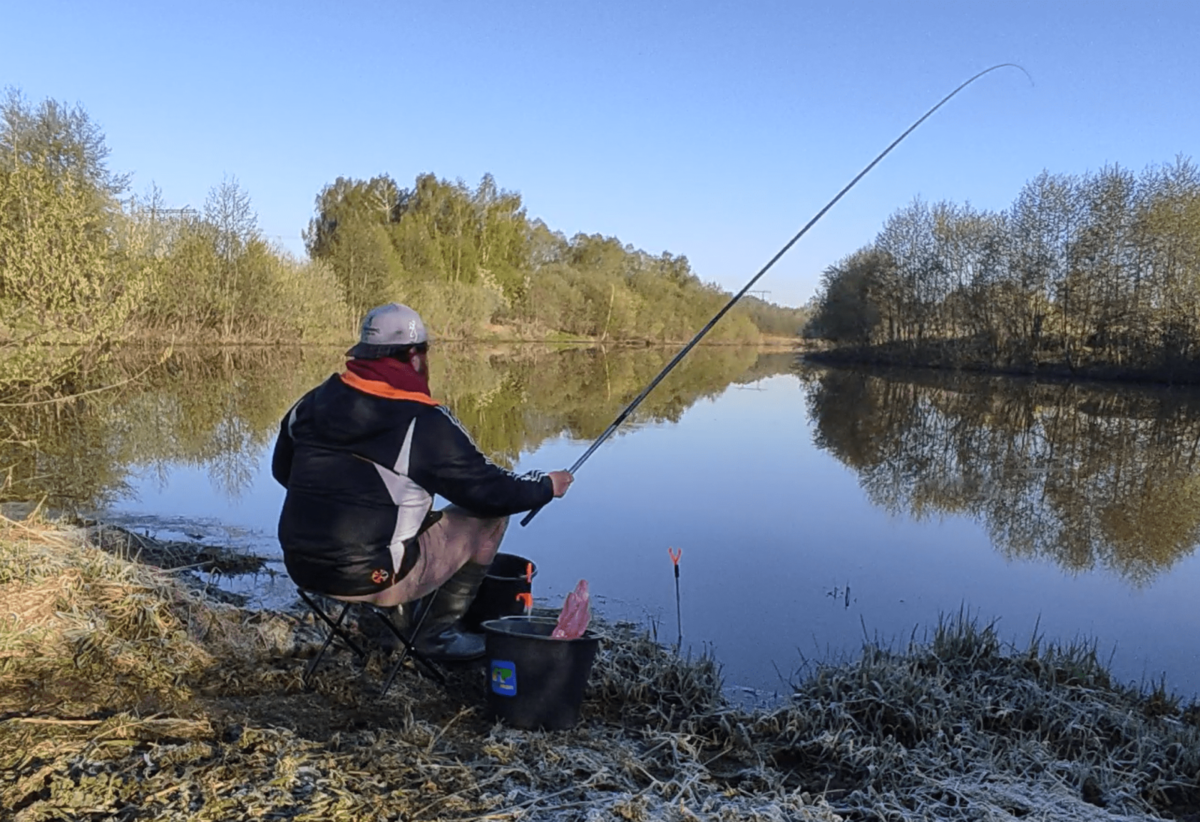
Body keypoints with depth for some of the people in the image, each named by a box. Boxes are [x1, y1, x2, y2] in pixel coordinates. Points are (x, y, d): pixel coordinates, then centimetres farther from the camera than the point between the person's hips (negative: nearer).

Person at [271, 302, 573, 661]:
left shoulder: (312, 403, 3)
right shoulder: (424, 422, -15)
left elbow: (282, 470, 19)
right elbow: (491, 492, -8)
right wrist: (548, 485, 10)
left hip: (301, 568, 7)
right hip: (371, 578, -7)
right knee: (489, 515, 6)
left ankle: (392, 614, 25)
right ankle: (439, 632, 11)